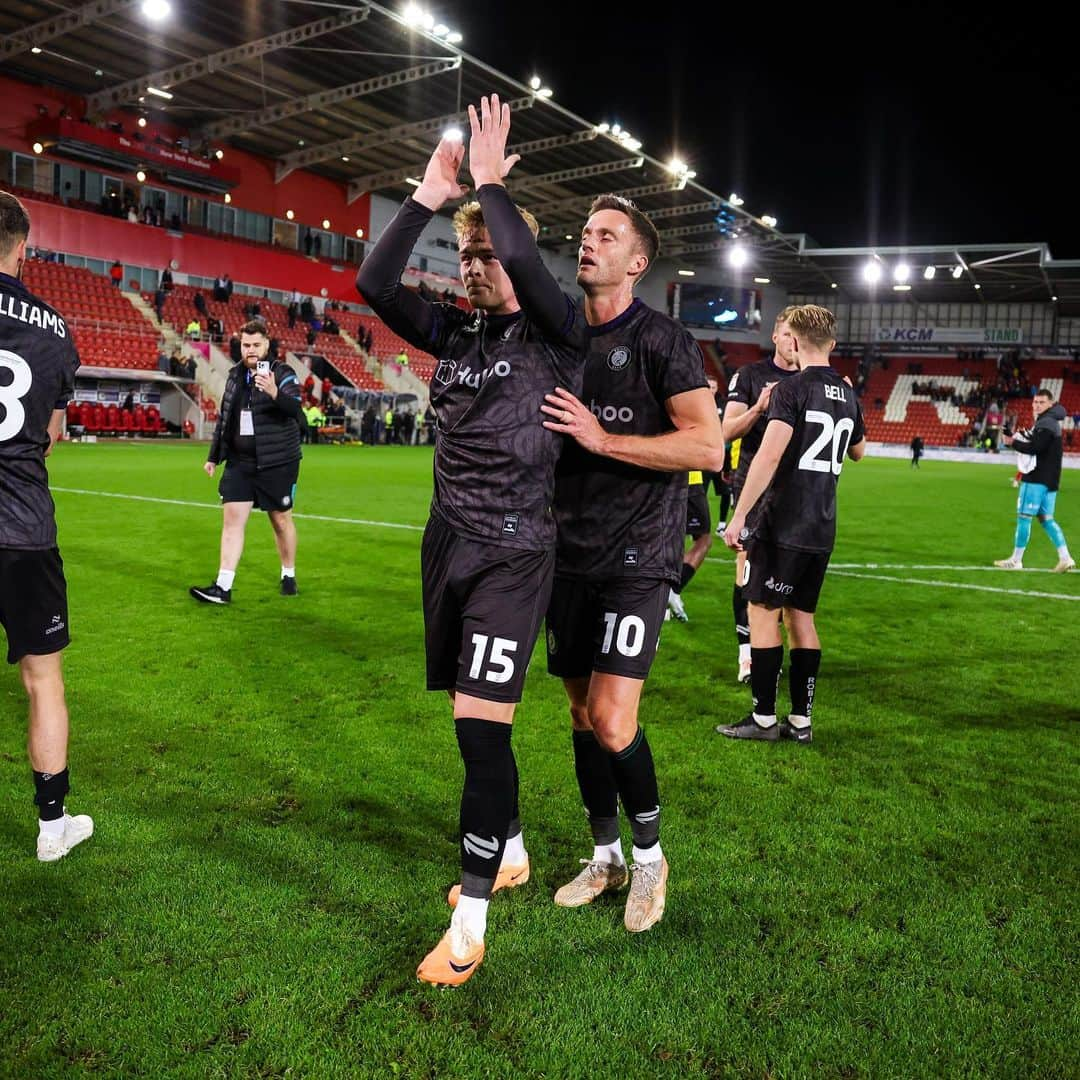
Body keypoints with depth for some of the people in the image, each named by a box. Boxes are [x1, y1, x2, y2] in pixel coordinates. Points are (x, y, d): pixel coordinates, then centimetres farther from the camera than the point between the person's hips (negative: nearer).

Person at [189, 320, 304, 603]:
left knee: (281, 520, 7)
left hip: (277, 463, -4)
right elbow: (223, 418, 18)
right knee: (232, 519, -2)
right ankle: (223, 587, -2)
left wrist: (275, 393, -44)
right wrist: (213, 456, 19)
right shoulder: (235, 375, 10)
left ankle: (288, 576, 27)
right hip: (240, 463, 5)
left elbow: (295, 408, -25)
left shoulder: (283, 373, -7)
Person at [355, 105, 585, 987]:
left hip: (512, 555, -7)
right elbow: (375, 285, 2)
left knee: (482, 726, -10)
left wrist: (491, 183, -10)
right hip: (447, 543, 7)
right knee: (473, 722, 15)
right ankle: (510, 853, 36)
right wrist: (429, 196, -2)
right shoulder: (456, 332, 12)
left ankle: (469, 925, 2)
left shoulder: (555, 336, -5)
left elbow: (527, 265, -25)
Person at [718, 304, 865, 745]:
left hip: (781, 525, -7)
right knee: (802, 616, 12)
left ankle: (763, 718, 5)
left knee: (762, 612, 1)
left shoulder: (792, 389, -11)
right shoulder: (847, 394, 12)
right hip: (822, 528, 7)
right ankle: (801, 720, 16)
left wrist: (739, 516, -21)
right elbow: (858, 452, 29)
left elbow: (769, 456, -22)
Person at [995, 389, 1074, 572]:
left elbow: (1035, 448, -22)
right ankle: (1065, 559, 6)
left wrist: (1013, 442, -14)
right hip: (1049, 480, 10)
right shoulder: (1051, 421, 19)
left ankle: (1016, 560, 1)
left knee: (1024, 516, -4)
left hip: (1037, 479, -10)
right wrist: (1021, 437, 2)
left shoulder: (1045, 423, -13)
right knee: (1046, 518, 11)